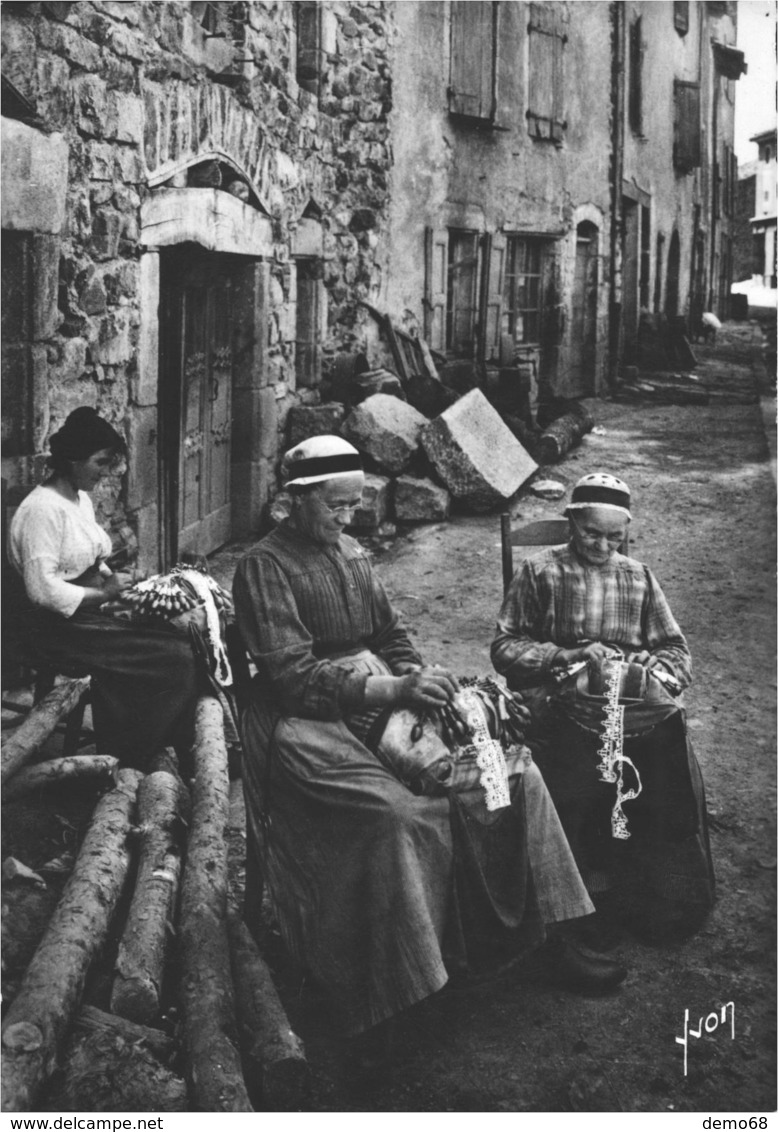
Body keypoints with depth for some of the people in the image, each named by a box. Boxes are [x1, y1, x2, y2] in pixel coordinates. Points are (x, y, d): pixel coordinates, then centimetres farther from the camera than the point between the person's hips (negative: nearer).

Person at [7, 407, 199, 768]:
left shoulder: (81, 499, 13)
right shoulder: (43, 508, -18)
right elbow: (42, 589, -24)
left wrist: (114, 583, -3)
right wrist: (103, 594, -17)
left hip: (85, 613, 9)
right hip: (50, 628, -9)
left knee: (179, 643, -9)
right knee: (173, 658, -19)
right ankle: (131, 763, -2)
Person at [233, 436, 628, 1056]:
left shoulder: (354, 553, 18)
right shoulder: (265, 566, -6)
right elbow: (292, 672, -16)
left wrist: (419, 678, -3)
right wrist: (392, 689, -22)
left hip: (382, 704, 7)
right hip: (307, 721, -7)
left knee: (519, 773, -7)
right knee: (400, 814, -33)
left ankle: (556, 941, 0)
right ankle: (410, 993, -25)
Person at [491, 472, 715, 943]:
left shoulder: (639, 577, 19)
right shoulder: (539, 573, 8)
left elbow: (676, 650, 17)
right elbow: (506, 647, 2)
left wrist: (650, 674, -6)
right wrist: (570, 656, -12)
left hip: (634, 699, 3)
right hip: (559, 703, -3)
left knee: (669, 745, -25)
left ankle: (674, 897, -9)